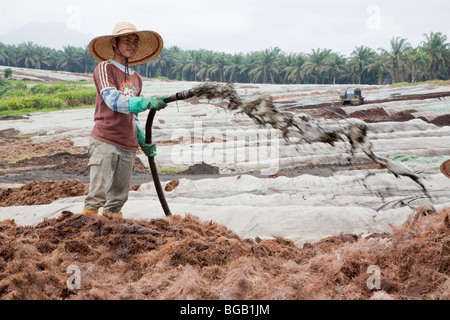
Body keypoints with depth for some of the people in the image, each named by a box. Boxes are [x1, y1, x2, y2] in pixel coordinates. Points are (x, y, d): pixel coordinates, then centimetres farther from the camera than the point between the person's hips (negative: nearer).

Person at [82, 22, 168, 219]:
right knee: (98, 194, -11)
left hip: (128, 147, 7)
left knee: (118, 198, 8)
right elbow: (113, 101, -18)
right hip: (105, 142, -6)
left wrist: (143, 141, 14)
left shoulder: (137, 79, 20)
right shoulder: (105, 68, -1)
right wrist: (147, 103, -30)